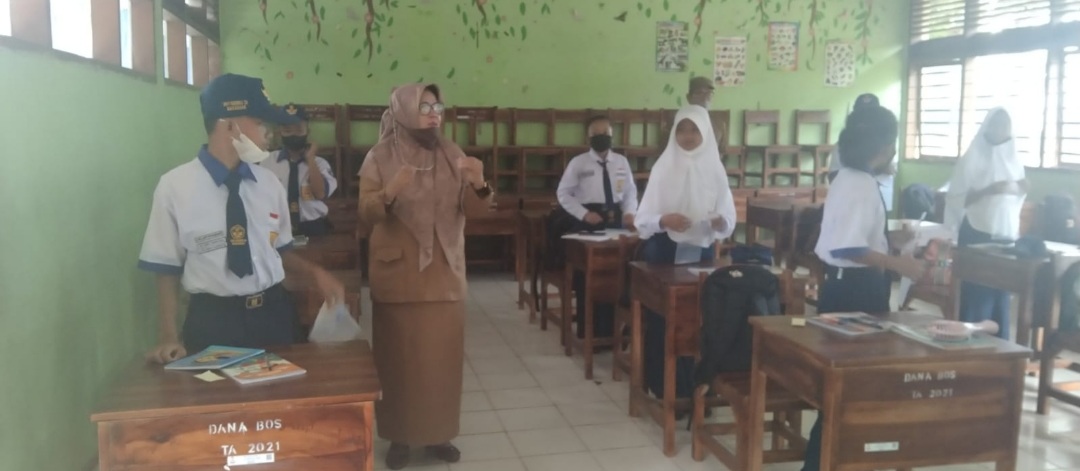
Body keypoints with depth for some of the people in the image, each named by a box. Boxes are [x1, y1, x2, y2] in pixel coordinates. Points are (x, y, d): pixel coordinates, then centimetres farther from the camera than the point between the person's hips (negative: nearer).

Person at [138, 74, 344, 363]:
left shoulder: (269, 183, 2)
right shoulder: (175, 187, -8)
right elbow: (167, 269, -4)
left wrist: (316, 272, -5)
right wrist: (169, 338, -11)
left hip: (274, 313, 4)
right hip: (213, 320, -4)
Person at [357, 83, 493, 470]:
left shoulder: (452, 155, 4)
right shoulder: (380, 157, -4)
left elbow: (473, 211, -1)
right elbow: (365, 214, -11)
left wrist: (478, 185, -22)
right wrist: (389, 194, -31)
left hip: (445, 274, 3)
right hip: (397, 275, -2)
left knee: (443, 356, 8)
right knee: (398, 357, 4)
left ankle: (439, 432, 22)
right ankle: (399, 436, 18)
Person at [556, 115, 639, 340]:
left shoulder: (622, 162, 6)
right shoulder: (578, 163, -5)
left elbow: (630, 191, 12)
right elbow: (563, 193, -4)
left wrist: (629, 212, -6)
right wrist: (584, 214, -14)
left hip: (615, 221, 4)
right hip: (588, 222, -4)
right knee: (587, 278, 2)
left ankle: (610, 329, 24)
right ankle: (588, 332, 14)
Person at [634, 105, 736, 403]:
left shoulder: (715, 169, 2)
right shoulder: (663, 166, -3)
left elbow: (728, 221, 1)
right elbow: (643, 218, -6)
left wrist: (720, 223, -21)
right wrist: (663, 220, -25)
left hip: (701, 253, 2)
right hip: (664, 253, -1)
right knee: (662, 319, -1)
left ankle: (694, 388, 16)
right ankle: (663, 388, 11)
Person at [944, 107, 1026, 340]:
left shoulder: (1013, 160, 10)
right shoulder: (972, 159, -4)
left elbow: (1017, 198, 16)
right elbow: (954, 200, -11)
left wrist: (1018, 190, -6)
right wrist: (988, 190, -21)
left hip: (1005, 236, 5)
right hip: (977, 236, -4)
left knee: (1000, 298, 5)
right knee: (975, 298, -6)